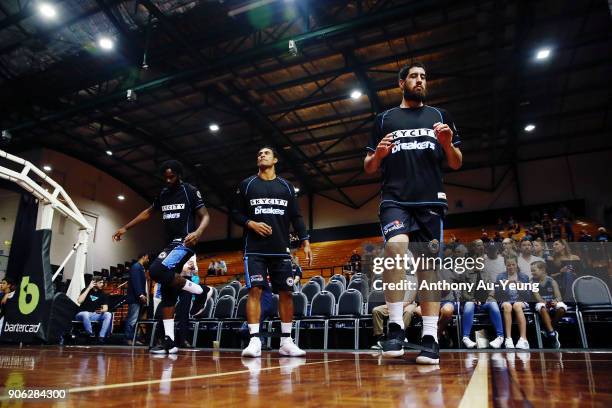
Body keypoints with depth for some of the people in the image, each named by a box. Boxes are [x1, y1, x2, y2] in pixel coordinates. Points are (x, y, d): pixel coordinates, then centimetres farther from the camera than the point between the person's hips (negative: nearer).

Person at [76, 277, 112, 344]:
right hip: (83, 314, -3)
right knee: (86, 314, -39)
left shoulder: (103, 294, 7)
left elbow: (105, 308, -2)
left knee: (108, 315, -25)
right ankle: (91, 335, -24)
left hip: (95, 315, 3)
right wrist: (89, 288, -16)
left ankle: (101, 337, -29)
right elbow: (79, 301, -17)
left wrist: (102, 310, -28)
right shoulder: (86, 290, 1)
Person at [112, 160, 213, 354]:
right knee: (167, 292, 4)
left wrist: (198, 232, -30)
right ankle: (169, 340, 8)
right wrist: (125, 228, 26)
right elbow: (148, 213, 28)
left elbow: (205, 216, -10)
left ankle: (201, 291, -14)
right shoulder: (163, 194, 14)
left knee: (156, 271, -29)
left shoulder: (190, 191, -5)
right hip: (170, 244, 8)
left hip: (184, 243, -8)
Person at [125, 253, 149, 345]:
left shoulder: (140, 267, 20)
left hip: (138, 298, 10)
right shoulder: (136, 267, -9)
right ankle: (128, 338, -6)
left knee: (135, 320, 10)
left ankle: (133, 338, 13)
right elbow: (135, 282, -19)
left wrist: (143, 295, 16)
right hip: (135, 298, -10)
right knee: (132, 319, -8)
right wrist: (140, 295, -23)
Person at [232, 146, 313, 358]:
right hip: (255, 249, -2)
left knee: (286, 292, 2)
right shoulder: (246, 185, 9)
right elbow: (236, 213, 8)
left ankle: (286, 341, 11)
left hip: (281, 249, 2)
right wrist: (250, 223, -12)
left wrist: (305, 242, 0)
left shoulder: (286, 186, 13)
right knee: (254, 290, -10)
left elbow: (296, 217, 10)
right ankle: (255, 340, -7)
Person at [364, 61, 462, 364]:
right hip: (394, 200, -1)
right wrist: (378, 154, -8)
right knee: (396, 245, -27)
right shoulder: (384, 119, 16)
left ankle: (430, 337, 5)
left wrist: (448, 144, -6)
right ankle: (395, 328, -18)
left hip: (430, 201, 2)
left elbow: (456, 164, 15)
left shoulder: (439, 116, 18)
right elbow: (368, 168, 14)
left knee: (429, 265, -1)